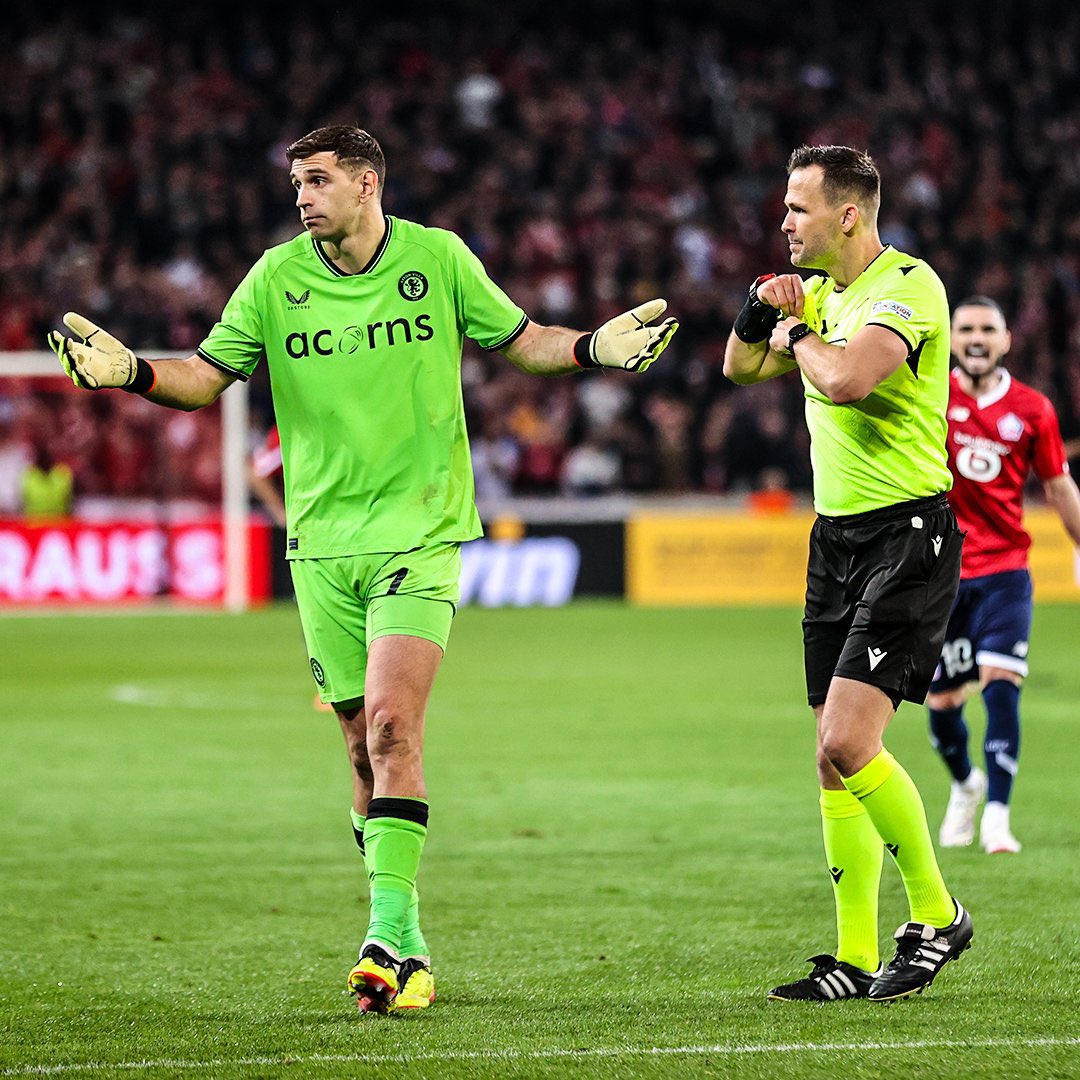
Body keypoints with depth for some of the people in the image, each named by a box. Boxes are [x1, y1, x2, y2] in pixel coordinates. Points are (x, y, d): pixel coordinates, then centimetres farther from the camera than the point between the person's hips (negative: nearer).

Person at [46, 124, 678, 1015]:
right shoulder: (276, 277, 3)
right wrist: (131, 373, -13)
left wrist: (593, 348, -6)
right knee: (367, 748, 5)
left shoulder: (438, 258, -1)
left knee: (390, 723, -19)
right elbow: (207, 376, 5)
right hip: (323, 541, 3)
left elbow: (520, 340, 12)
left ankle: (390, 935, -22)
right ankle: (404, 943, 17)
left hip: (420, 532, -3)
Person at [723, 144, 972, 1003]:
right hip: (836, 537, 9)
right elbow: (741, 368, 25)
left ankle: (937, 916, 0)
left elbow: (846, 379, -30)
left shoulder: (908, 286, -14)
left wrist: (798, 334, -10)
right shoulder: (822, 291, 13)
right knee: (834, 757, 5)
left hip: (908, 537, -9)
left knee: (848, 744, -17)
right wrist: (762, 310, 4)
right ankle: (856, 959, 9)